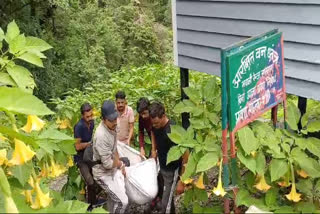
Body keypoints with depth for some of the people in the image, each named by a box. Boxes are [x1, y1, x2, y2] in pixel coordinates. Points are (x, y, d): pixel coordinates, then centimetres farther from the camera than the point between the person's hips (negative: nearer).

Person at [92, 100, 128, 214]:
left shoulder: (111, 127, -5)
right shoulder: (102, 135, -34)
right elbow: (107, 164, -29)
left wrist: (120, 165, 5)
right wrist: (120, 163, -10)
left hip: (113, 169, 8)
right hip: (103, 173, -8)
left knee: (114, 198, 23)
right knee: (122, 201, -8)